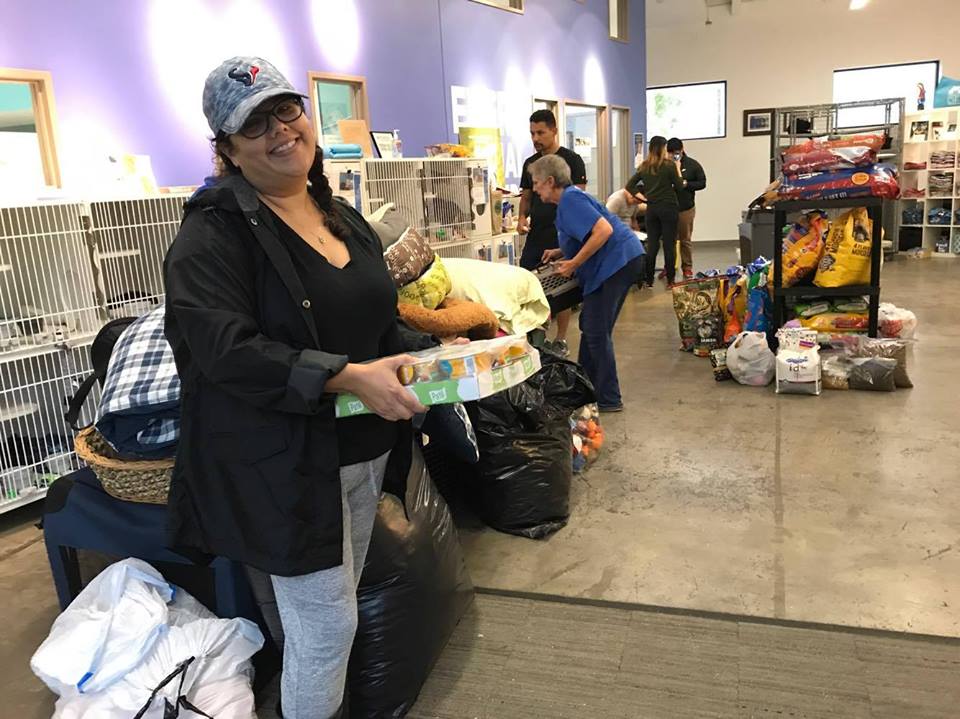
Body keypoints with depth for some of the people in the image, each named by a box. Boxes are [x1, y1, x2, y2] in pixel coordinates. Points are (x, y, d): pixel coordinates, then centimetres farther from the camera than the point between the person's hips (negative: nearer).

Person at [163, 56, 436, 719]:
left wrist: (436, 354, -2)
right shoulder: (215, 233, -14)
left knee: (336, 609, 22)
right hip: (282, 465, -7)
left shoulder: (344, 219, 9)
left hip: (363, 450, 7)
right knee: (326, 624, 2)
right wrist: (349, 378, -32)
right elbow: (228, 351, -25)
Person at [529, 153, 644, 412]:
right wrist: (561, 253, 16)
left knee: (597, 332, -5)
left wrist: (574, 263, -21)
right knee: (590, 326, 17)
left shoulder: (570, 199, -13)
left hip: (617, 262, -11)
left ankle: (608, 399, 3)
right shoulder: (569, 199, 19)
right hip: (618, 262, 11)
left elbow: (604, 230, -25)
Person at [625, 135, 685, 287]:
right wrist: (678, 170, 9)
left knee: (651, 244, 8)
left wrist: (643, 196, 5)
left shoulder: (644, 166, 5)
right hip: (669, 208, -4)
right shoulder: (669, 165, -7)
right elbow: (679, 186, -1)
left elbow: (630, 186, 5)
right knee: (669, 244, 2)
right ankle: (670, 280, 5)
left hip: (651, 208, 4)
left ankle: (648, 280, 9)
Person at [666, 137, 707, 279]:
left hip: (686, 208, -1)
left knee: (686, 239, 7)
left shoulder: (693, 165, -1)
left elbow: (702, 183, 1)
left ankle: (687, 267, 18)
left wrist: (686, 184, -13)